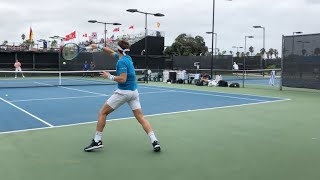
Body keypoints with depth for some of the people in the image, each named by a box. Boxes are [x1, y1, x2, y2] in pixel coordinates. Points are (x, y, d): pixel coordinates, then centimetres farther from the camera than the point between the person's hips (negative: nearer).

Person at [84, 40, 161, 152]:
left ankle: (97, 141, 8)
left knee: (102, 113, 6)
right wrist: (99, 46, 28)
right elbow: (111, 53, 29)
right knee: (140, 117, 4)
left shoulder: (121, 61, -13)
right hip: (134, 91, 8)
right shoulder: (127, 57, 12)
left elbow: (123, 79, -23)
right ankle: (154, 141, -7)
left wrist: (109, 76, -11)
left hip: (123, 92, -8)